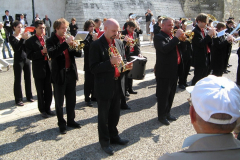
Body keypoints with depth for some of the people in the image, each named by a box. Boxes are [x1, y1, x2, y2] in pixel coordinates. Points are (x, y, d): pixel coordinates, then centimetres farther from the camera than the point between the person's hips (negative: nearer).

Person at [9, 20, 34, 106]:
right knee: (18, 80, 1)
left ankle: (29, 96, 24)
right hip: (18, 60, -4)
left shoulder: (23, 35, 7)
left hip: (26, 58, 5)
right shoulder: (12, 37, -4)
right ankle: (18, 99, 8)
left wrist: (27, 39, -17)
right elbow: (16, 48, -19)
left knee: (28, 78, 11)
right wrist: (22, 38, -24)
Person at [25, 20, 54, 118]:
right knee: (40, 92, 8)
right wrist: (42, 52, -21)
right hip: (38, 70, -4)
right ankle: (42, 110, 21)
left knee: (48, 91, 11)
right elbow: (30, 56, -12)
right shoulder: (30, 41, -5)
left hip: (48, 68, 4)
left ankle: (47, 108, 26)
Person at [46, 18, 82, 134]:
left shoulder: (68, 39, 7)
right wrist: (65, 43, -28)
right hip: (59, 75, -4)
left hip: (71, 73, 5)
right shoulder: (51, 41, -6)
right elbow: (51, 54, -25)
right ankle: (61, 123, 21)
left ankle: (71, 120, 29)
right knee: (59, 101, 7)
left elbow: (79, 54, 5)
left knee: (71, 100, 14)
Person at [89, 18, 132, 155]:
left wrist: (126, 66, -6)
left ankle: (114, 136, 38)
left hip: (118, 85, 6)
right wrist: (110, 62, -28)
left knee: (115, 114, 19)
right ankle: (105, 141, 25)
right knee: (104, 116, 9)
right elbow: (93, 68, -17)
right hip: (104, 86, -6)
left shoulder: (120, 43, 7)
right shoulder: (96, 45, -12)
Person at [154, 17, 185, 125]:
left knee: (171, 93, 17)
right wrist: (176, 37, -23)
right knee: (163, 94, 1)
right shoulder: (159, 37, -11)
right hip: (164, 72, -8)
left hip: (174, 71, 9)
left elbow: (181, 48, 18)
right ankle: (161, 116, 15)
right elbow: (164, 49, -29)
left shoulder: (172, 36, 15)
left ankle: (167, 113, 32)